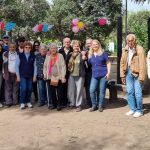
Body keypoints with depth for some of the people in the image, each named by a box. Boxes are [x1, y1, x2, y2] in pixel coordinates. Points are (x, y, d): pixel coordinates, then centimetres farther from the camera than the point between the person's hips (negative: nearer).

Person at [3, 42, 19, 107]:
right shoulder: (5, 54, 2)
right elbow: (4, 64, 4)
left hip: (16, 73, 1)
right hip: (8, 74, -1)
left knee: (15, 88, 7)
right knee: (8, 88, 2)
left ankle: (15, 101, 14)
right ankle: (8, 101, 5)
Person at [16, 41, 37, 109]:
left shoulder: (33, 56, 0)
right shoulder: (20, 55, -3)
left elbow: (35, 66, 3)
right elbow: (17, 66, 0)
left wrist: (35, 75, 0)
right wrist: (18, 75, -3)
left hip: (30, 76, 2)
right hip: (22, 76, -2)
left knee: (29, 89, 5)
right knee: (23, 89, -7)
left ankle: (28, 102, 20)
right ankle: (22, 103, 7)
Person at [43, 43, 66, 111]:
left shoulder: (60, 56, -2)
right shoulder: (47, 56, 10)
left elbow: (63, 66, -6)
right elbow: (45, 66, 17)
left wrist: (63, 76, -12)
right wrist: (45, 74, 8)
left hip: (58, 77, -3)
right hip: (50, 77, 4)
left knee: (59, 92, 1)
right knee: (51, 92, 7)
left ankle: (59, 105, 12)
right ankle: (53, 104, 20)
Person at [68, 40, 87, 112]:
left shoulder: (82, 54, -4)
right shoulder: (70, 54, 8)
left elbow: (84, 65, -8)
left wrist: (83, 59, -24)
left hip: (80, 75, -4)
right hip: (71, 75, 4)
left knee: (79, 90, -1)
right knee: (70, 90, 9)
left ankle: (79, 105, 9)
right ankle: (72, 104, 25)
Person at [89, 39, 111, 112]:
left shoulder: (103, 53, 2)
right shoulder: (90, 55, 11)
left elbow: (108, 63, 2)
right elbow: (89, 65, 21)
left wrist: (108, 72, -7)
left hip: (103, 75, -3)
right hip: (94, 76, 3)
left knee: (102, 91, 2)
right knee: (92, 90, -7)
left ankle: (101, 106, 14)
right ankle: (94, 105, 9)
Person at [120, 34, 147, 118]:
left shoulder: (140, 50, -13)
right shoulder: (125, 50, 5)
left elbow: (142, 64, -16)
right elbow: (122, 62, 9)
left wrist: (141, 77, -19)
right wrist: (122, 75, 5)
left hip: (137, 73, -6)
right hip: (128, 73, 6)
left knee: (138, 93, -3)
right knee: (130, 92, 11)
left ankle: (139, 111, 12)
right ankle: (133, 109, 25)